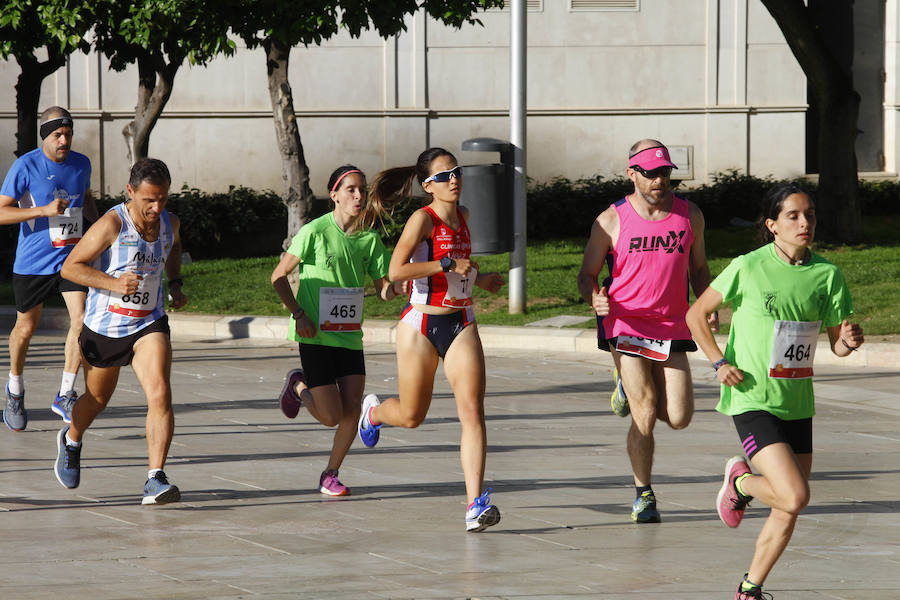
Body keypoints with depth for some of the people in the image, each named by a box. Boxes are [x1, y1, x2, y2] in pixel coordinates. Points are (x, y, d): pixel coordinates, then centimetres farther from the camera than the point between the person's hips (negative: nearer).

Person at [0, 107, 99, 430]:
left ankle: (64, 396, -7)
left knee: (81, 319, -15)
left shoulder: (81, 164, 3)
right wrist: (45, 210, -24)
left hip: (72, 257, 3)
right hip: (33, 262, -3)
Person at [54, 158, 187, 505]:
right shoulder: (112, 224, -20)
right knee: (97, 399, 19)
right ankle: (71, 440, 52)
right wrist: (114, 283, -29)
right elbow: (70, 267, -17)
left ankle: (155, 480, -22)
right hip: (104, 327, -3)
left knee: (160, 395, -20)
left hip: (149, 325, 3)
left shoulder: (169, 223, -2)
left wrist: (175, 283, 9)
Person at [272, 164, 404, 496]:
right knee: (331, 416, -7)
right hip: (315, 336, -5)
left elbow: (384, 290, 6)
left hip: (349, 335, 5)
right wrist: (298, 313, -13)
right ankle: (298, 385, 25)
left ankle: (330, 475, 14)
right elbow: (279, 277, -3)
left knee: (352, 409, -6)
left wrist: (401, 286, -16)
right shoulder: (315, 232, -10)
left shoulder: (369, 238, 4)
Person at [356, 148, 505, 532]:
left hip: (461, 324, 5)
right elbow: (396, 271, -23)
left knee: (472, 411, -13)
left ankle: (476, 504, -18)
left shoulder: (461, 216, 10)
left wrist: (478, 279, 19)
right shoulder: (422, 219, -12)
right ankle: (373, 410, 48)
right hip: (421, 324, -5)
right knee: (412, 416, 11)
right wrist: (449, 264, -22)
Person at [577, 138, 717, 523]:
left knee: (678, 418, -3)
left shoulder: (689, 215, 3)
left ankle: (631, 388, 30)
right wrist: (594, 297, -20)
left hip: (672, 327, 3)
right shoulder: (612, 221, -5)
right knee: (645, 415, -10)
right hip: (624, 324, -3)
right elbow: (587, 274, 2)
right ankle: (643, 495, 10)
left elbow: (698, 268, 15)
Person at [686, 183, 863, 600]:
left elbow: (837, 345, 6)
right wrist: (720, 363, -9)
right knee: (795, 497, -19)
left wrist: (849, 341, -17)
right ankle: (740, 480, 12)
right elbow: (696, 314, 1)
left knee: (787, 515, 7)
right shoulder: (748, 268, -10)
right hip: (753, 400, -5)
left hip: (797, 404, 5)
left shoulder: (827, 275, 1)